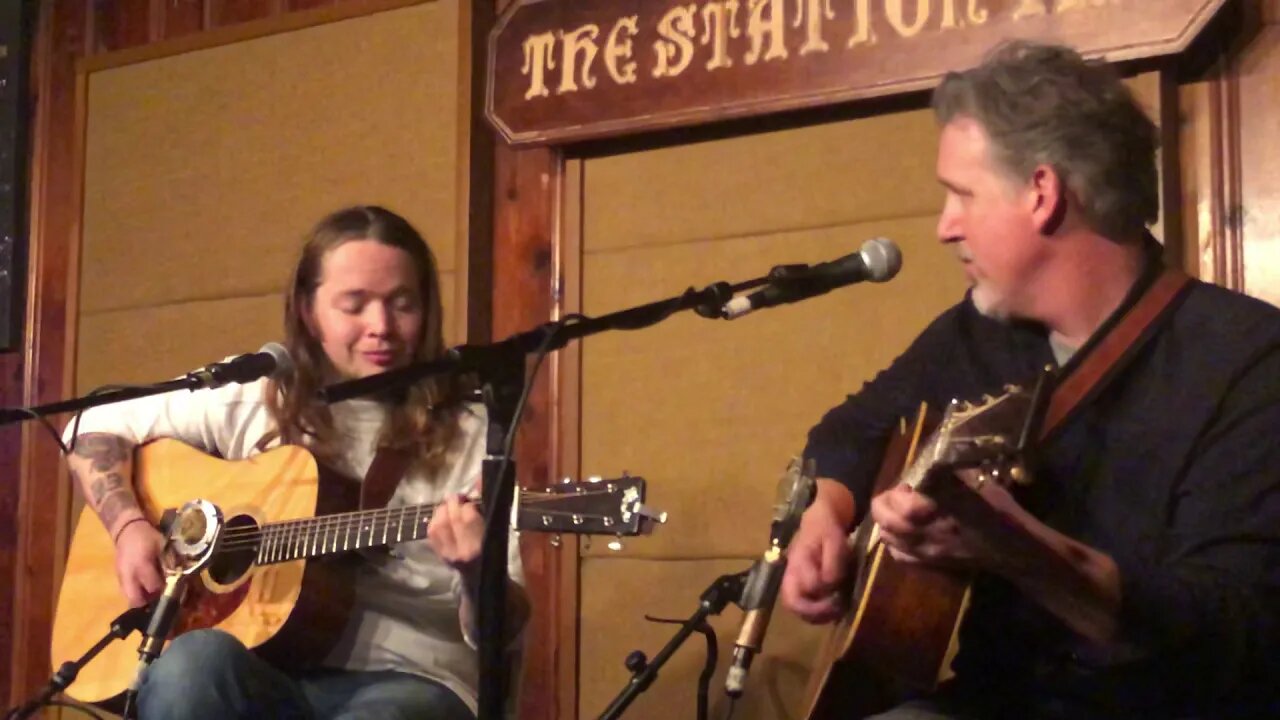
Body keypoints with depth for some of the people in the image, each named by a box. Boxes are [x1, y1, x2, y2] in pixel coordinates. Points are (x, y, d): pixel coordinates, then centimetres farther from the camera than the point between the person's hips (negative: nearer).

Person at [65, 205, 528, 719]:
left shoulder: (468, 434, 3)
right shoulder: (252, 401, 10)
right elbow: (94, 429, 17)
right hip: (263, 673, 3)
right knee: (194, 662, -33)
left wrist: (475, 571, -24)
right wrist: (129, 527, -1)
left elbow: (505, 629, -1)